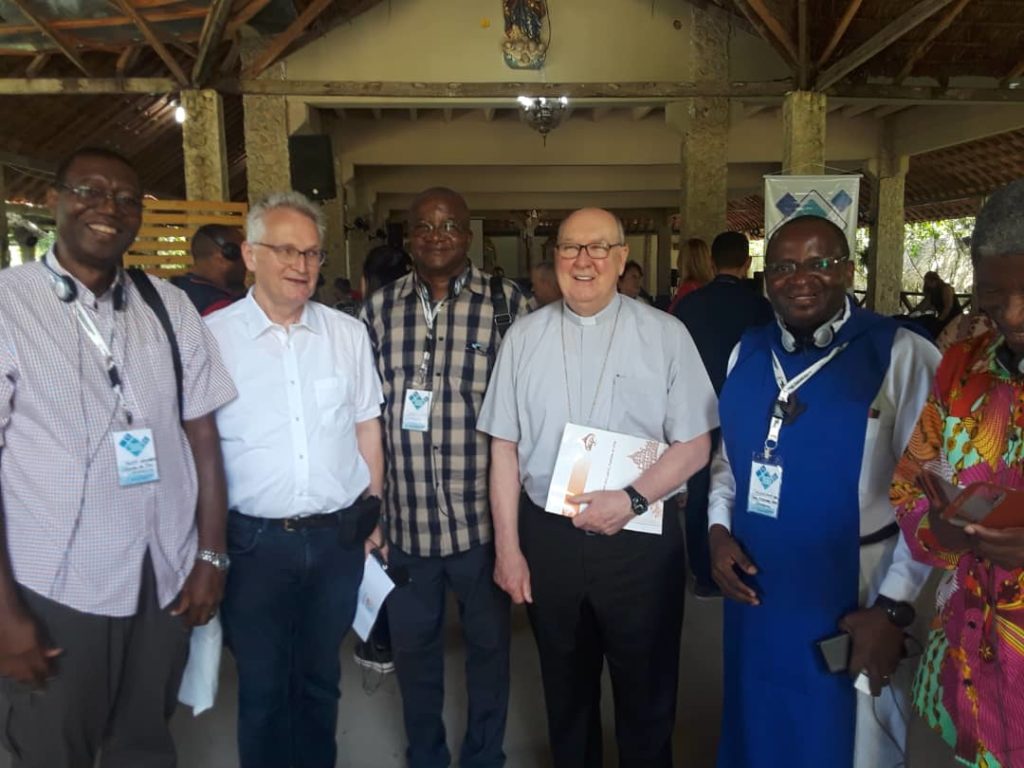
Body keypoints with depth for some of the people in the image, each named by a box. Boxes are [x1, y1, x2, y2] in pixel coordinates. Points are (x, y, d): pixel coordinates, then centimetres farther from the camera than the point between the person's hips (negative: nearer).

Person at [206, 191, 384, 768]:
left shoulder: (348, 334, 2)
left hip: (340, 538, 2)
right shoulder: (211, 337, -5)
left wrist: (373, 513, 8)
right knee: (263, 688, 15)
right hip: (255, 541, -2)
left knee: (321, 679, 20)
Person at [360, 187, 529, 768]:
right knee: (414, 643, 18)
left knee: (489, 640, 16)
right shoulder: (380, 309, 2)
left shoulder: (509, 303, -5)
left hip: (484, 512, -2)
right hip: (405, 515, 2)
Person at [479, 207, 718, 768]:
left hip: (641, 538, -2)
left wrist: (632, 499, -18)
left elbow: (694, 445, -4)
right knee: (566, 691, 21)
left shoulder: (666, 335, -4)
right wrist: (507, 546, 0)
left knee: (646, 695, 15)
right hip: (548, 537, 2)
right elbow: (505, 447, 2)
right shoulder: (524, 337, 2)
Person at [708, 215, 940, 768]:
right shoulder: (747, 353, 4)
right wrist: (718, 529, -2)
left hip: (850, 603, -4)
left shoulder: (900, 355, -13)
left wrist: (894, 606, -16)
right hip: (754, 591, 5)